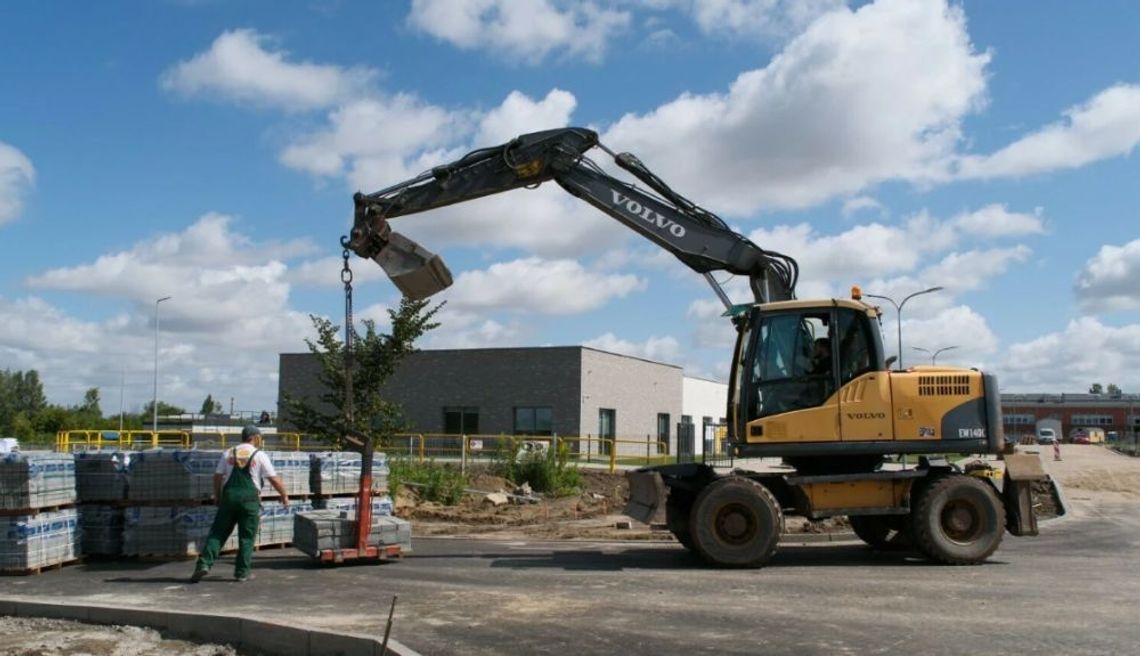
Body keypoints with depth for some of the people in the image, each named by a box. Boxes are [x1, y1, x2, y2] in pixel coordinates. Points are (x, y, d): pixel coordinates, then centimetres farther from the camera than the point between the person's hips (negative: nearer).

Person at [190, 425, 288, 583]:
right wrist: (284, 495, 13)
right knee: (247, 537, 5)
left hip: (229, 496, 3)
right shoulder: (260, 455, 1)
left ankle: (204, 564, -4)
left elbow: (217, 476, 11)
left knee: (218, 532, 9)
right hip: (250, 498, -2)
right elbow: (274, 479, 1)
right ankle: (242, 572, 7)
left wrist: (217, 496, 23)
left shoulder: (228, 453, 10)